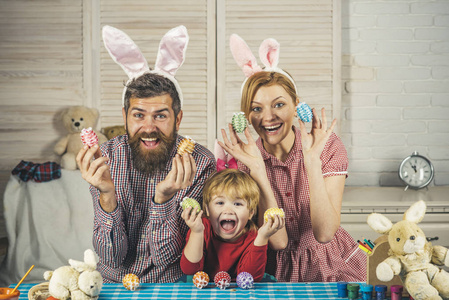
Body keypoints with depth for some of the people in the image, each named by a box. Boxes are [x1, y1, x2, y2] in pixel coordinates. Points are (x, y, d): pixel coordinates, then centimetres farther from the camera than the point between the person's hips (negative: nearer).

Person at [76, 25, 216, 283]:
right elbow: (113, 258, -11)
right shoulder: (107, 158, -8)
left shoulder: (200, 163, -12)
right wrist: (107, 195, -25)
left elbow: (165, 257, -13)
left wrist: (163, 198, -28)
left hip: (171, 288, 0)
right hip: (111, 284, 1)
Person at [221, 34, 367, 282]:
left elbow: (324, 233, -18)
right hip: (278, 269, 0)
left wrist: (311, 159, -23)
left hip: (332, 266, 0)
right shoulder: (242, 157, -6)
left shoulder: (329, 146, -9)